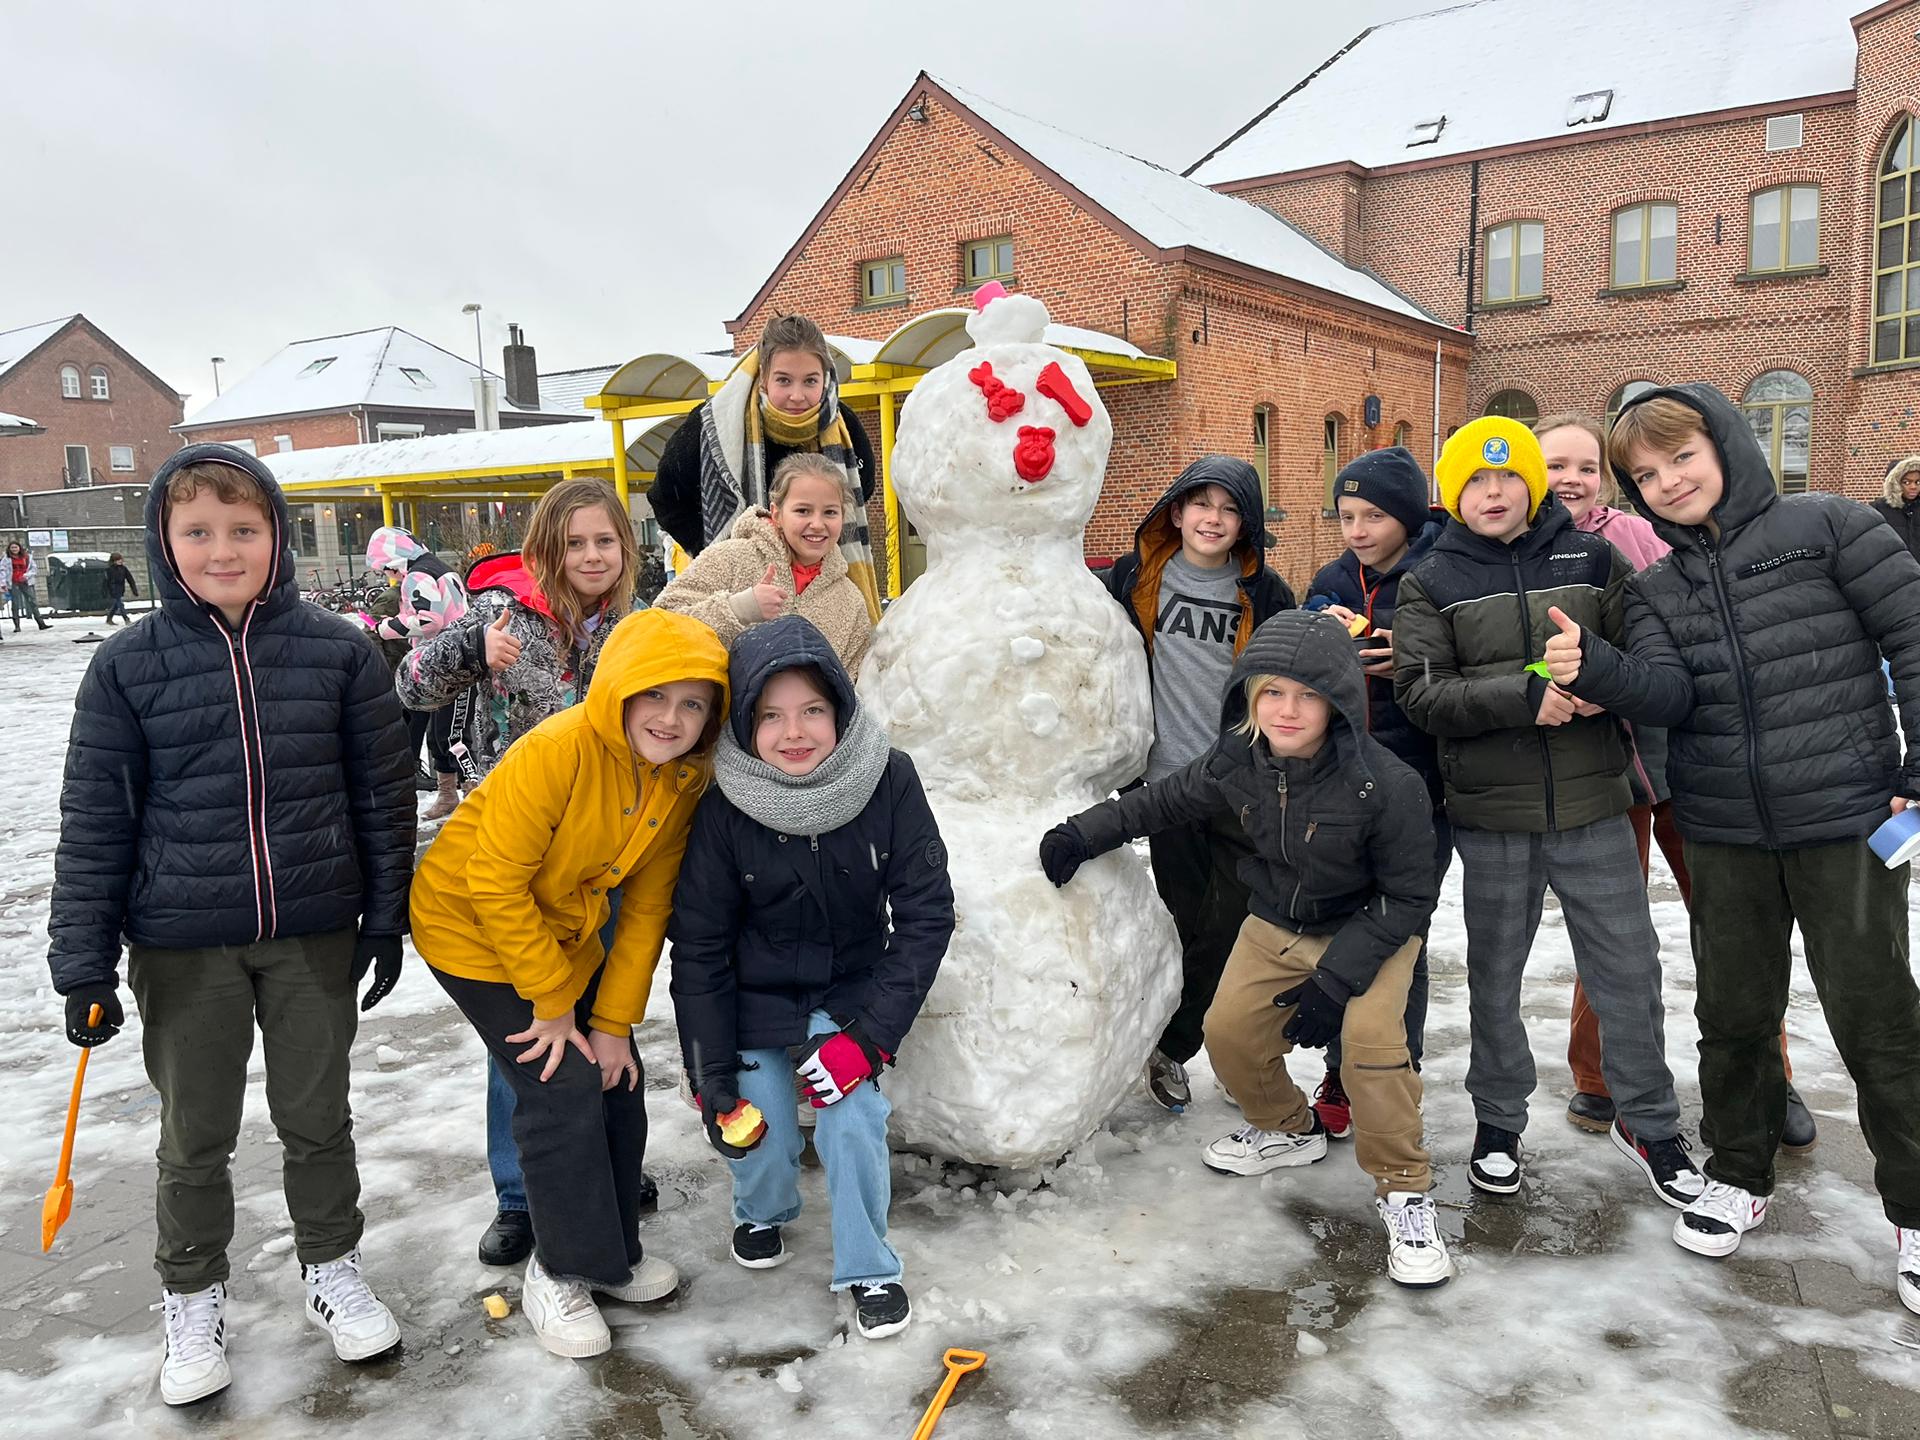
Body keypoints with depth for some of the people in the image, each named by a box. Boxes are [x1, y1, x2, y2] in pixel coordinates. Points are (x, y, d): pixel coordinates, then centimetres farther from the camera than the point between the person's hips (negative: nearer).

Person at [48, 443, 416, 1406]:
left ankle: (332, 1271, 37)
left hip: (315, 935, 1)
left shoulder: (339, 652, -5)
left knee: (319, 1118, 15)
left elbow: (384, 794, 2)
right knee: (195, 1136, 14)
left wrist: (386, 918, 2)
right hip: (182, 947, 0)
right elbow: (94, 821, -3)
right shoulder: (128, 666, -6)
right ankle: (192, 1300, 36)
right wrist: (84, 965, -3)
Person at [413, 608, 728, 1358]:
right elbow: (494, 883, -28)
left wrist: (615, 1021, -7)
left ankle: (613, 1248, 26)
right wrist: (553, 1003, -20)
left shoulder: (683, 780, -11)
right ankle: (561, 1272, 8)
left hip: (561, 931, 7)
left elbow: (646, 906, -6)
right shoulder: (556, 752, -32)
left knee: (617, 1080, 6)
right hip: (472, 925, -7)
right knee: (563, 1086, -12)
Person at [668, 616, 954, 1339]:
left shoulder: (890, 783, -21)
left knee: (853, 1123, -15)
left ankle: (868, 1267, 13)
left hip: (853, 991, 0)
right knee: (763, 1137, -6)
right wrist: (711, 1076, -11)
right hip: (756, 995, 0)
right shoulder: (725, 808, -21)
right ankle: (762, 1215, 32)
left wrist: (868, 1036, -20)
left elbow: (926, 915, -15)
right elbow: (698, 948, -11)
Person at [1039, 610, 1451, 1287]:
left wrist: (1336, 978, -27)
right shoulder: (1237, 761, -17)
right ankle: (1288, 1129, 31)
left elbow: (1409, 898, -21)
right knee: (1229, 1029, 1)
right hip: (1275, 926, 5)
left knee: (1370, 1035, -26)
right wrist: (1087, 831, -2)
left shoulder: (1388, 786, -31)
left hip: (1368, 928, -5)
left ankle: (1403, 1188, -6)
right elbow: (1167, 799, 4)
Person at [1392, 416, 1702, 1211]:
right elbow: (1420, 692, -11)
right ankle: (1497, 1120, 31)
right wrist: (1526, 695, -22)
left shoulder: (1592, 558, 5)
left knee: (1629, 967, 8)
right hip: (1491, 813, -1)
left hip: (1592, 804, 1)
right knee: (1494, 973, 13)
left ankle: (1648, 1122, 29)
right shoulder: (1431, 581, 0)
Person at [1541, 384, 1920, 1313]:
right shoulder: (1654, 585, 7)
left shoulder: (1825, 528, -3)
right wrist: (1593, 668, -28)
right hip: (1724, 834, 4)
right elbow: (1664, 693, -7)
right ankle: (1740, 1176, 33)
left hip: (1845, 818, -3)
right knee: (1733, 1012, 13)